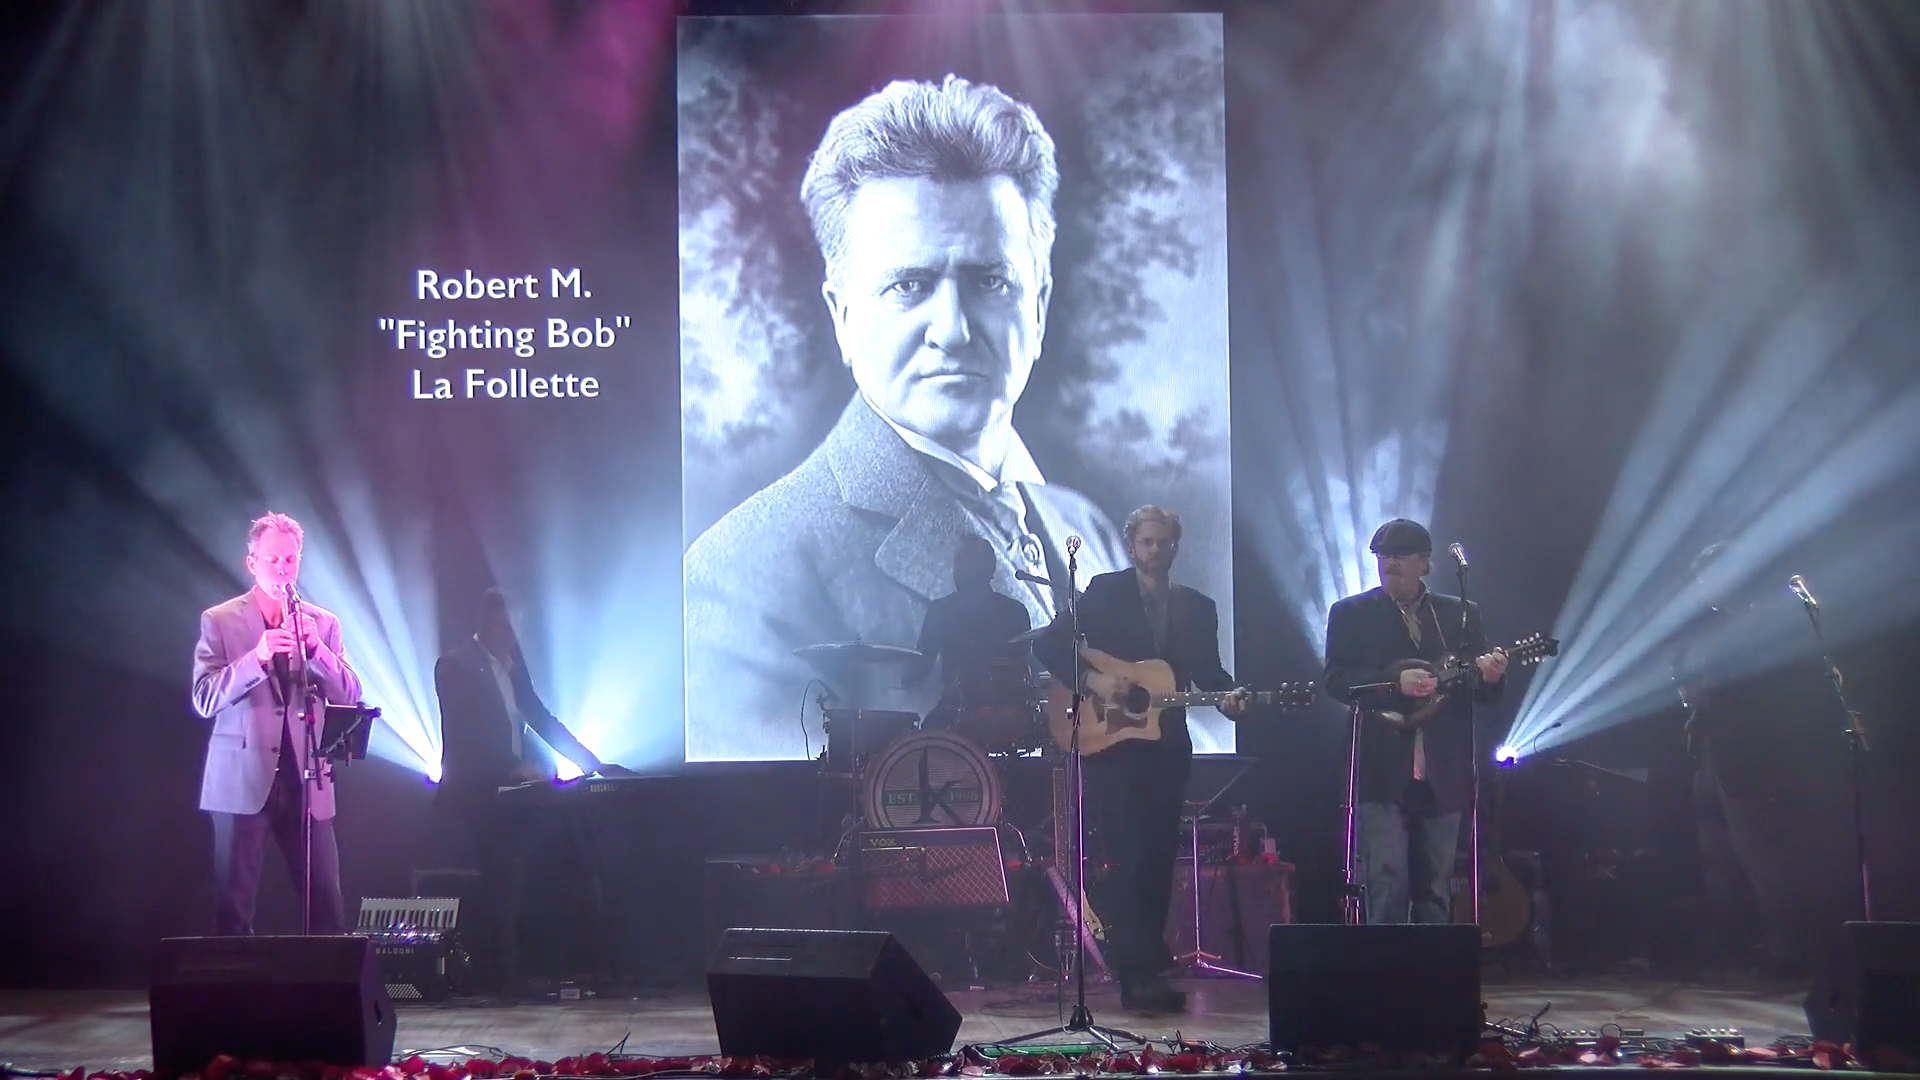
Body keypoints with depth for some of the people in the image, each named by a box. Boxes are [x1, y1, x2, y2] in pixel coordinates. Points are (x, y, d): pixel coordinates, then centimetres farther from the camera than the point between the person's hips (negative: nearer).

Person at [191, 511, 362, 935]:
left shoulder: (322, 623, 11)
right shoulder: (219, 621, 3)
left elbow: (349, 696, 2)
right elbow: (205, 700, -8)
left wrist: (315, 647, -14)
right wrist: (258, 657, -23)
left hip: (307, 781, 2)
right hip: (243, 782, -2)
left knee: (328, 909, 0)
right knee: (233, 909, -2)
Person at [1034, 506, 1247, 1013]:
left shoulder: (1197, 608, 14)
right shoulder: (1103, 593, 2)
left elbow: (1207, 671, 10)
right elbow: (1049, 645, -2)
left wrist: (1229, 695, -12)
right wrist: (1092, 679, -16)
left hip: (1166, 748, 4)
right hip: (1109, 744, -4)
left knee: (1158, 861, 5)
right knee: (1129, 859, -11)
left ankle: (1149, 969, 14)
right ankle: (1137, 976, -12)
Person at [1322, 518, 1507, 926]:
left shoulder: (1461, 614, 12)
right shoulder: (1351, 613, 6)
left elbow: (1484, 692, 8)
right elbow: (1333, 679, -6)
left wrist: (1491, 676, -15)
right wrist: (1394, 681, -20)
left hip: (1443, 774, 3)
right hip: (1382, 773, -3)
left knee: (1436, 890, 7)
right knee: (1388, 882, -11)